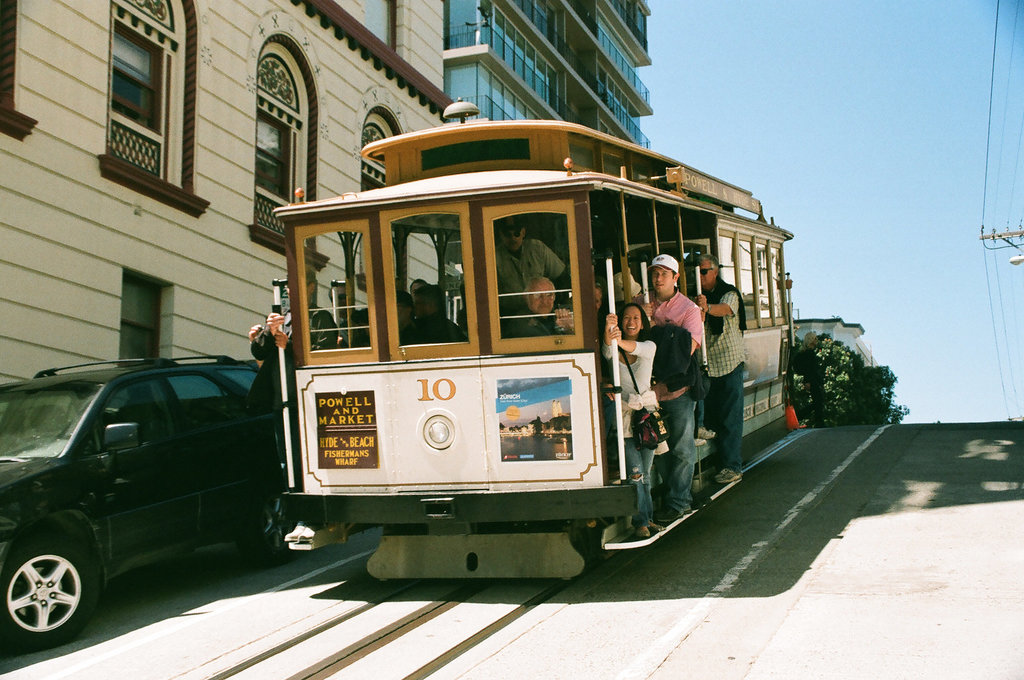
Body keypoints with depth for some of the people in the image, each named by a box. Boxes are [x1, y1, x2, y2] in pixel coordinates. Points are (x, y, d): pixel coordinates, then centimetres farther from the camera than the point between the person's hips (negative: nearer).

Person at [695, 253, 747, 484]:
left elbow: (725, 308, -28)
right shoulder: (695, 296, 12)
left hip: (729, 362, -5)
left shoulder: (729, 293, -6)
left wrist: (707, 307, -49)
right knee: (710, 414, 6)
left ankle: (732, 466, -3)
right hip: (705, 365, 5)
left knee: (730, 417, -6)